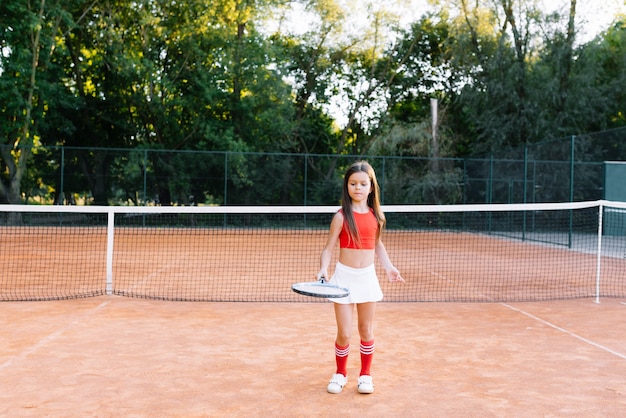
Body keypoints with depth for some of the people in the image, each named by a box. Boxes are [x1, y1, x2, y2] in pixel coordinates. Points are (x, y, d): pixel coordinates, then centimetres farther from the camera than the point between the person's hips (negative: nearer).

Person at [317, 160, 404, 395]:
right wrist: (324, 269, -24)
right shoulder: (341, 216, -8)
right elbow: (329, 248, -8)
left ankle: (365, 374, 29)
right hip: (345, 276, -3)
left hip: (368, 276, 3)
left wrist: (388, 267, 7)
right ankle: (340, 373, 23)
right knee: (344, 333, 0)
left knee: (366, 330, 11)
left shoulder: (375, 215, 3)